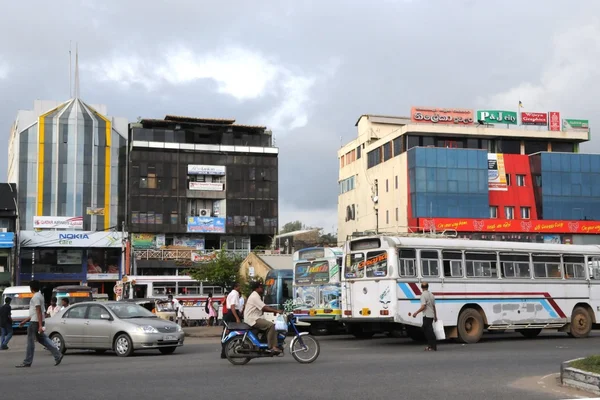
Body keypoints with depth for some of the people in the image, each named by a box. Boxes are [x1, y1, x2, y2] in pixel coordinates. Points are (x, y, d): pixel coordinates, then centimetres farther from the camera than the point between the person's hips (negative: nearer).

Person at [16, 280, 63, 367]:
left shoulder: (36, 297, -14)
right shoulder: (39, 296, 17)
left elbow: (39, 312, -21)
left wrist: (40, 325, -25)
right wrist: (25, 321, 27)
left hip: (35, 322, -10)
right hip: (36, 322, 10)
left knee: (30, 342, -3)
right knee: (42, 340, 12)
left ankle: (27, 362, 2)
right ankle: (57, 355, 7)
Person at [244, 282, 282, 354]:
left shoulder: (257, 296, 21)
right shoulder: (255, 297, -14)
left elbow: (263, 309, 18)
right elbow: (264, 308, -23)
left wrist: (274, 310, 6)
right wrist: (276, 311, -24)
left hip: (255, 318, 11)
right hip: (253, 319, -11)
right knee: (271, 325, -23)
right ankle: (272, 347, -25)